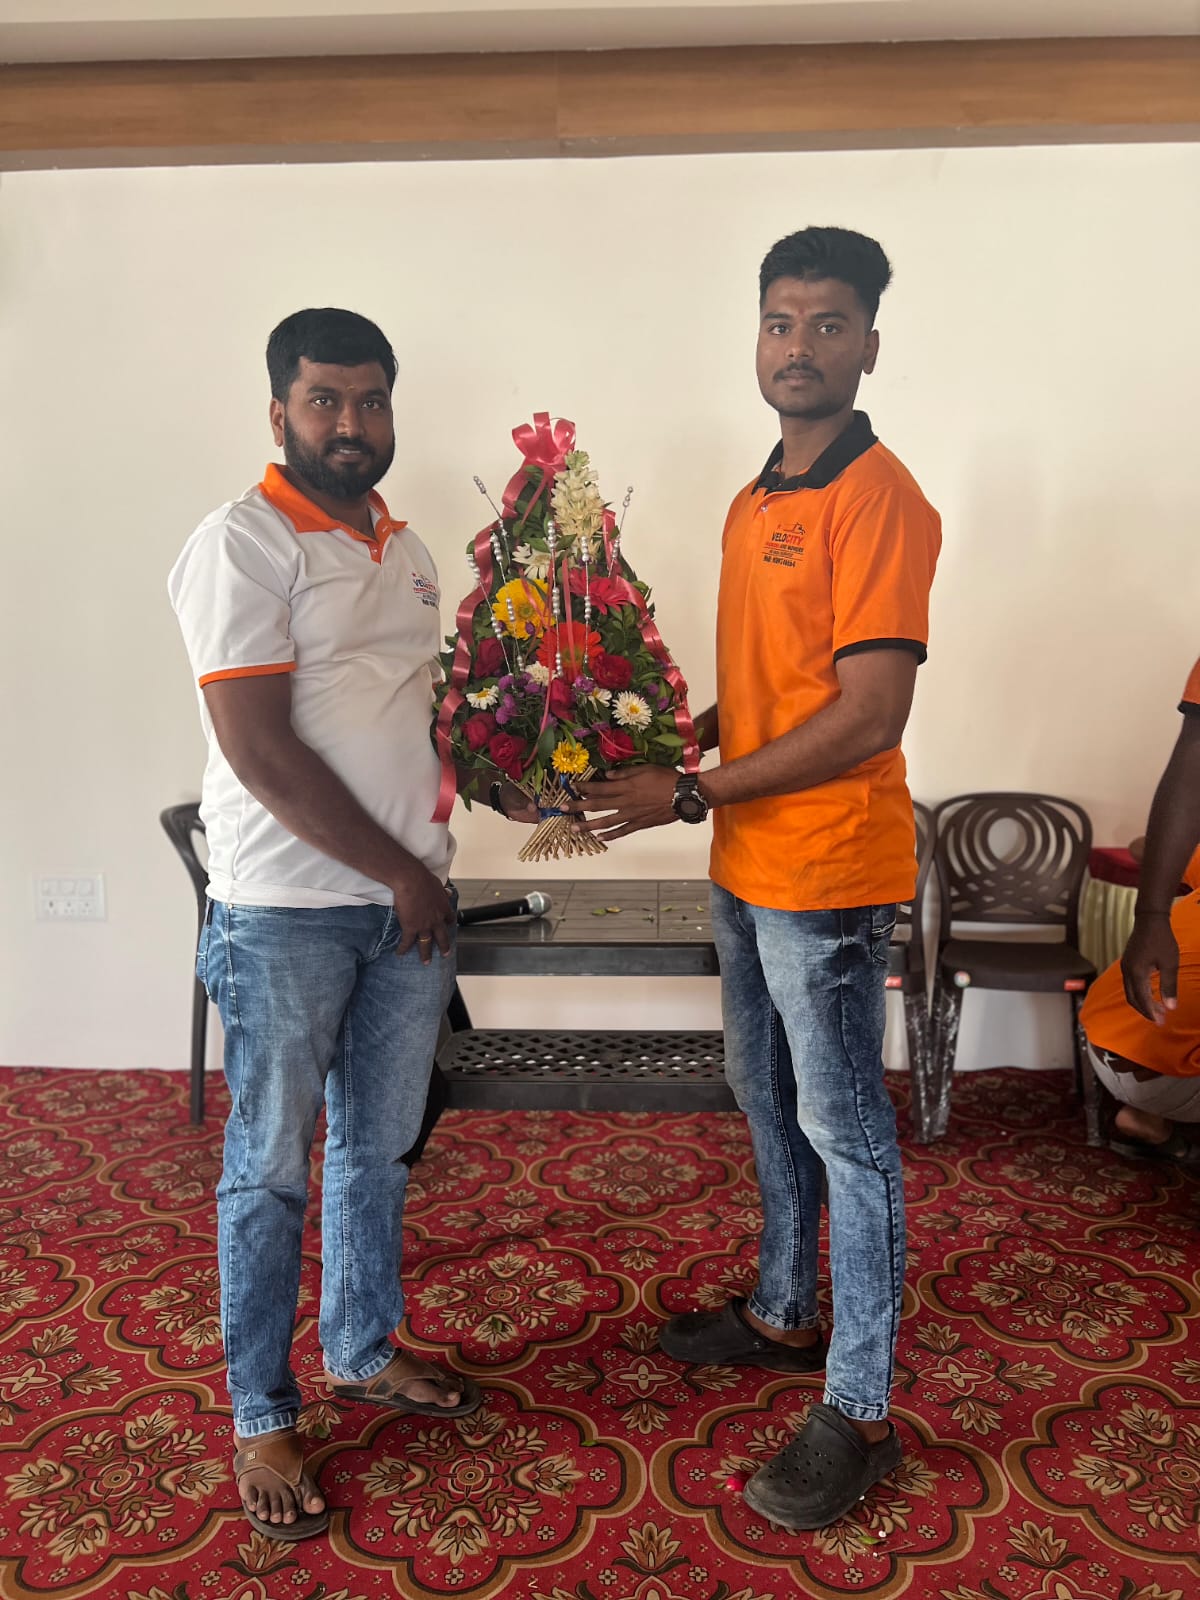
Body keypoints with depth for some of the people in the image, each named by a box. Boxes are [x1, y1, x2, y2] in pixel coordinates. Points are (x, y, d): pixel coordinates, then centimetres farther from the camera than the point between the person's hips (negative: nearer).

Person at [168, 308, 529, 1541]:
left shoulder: (403, 548, 12)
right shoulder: (241, 545, -12)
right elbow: (261, 750, -18)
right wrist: (396, 873, -14)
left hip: (409, 904, 7)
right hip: (286, 913, -7)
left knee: (378, 1147, 18)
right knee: (271, 1168, 8)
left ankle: (363, 1350, 39)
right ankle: (261, 1419, 26)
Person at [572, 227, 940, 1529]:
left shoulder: (878, 500, -16)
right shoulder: (753, 503, 12)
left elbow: (869, 715, -22)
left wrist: (685, 796, -20)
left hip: (826, 876, -9)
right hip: (748, 865, 9)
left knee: (844, 1131, 3)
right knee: (766, 1097, 20)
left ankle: (859, 1411, 20)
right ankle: (784, 1315, 41)